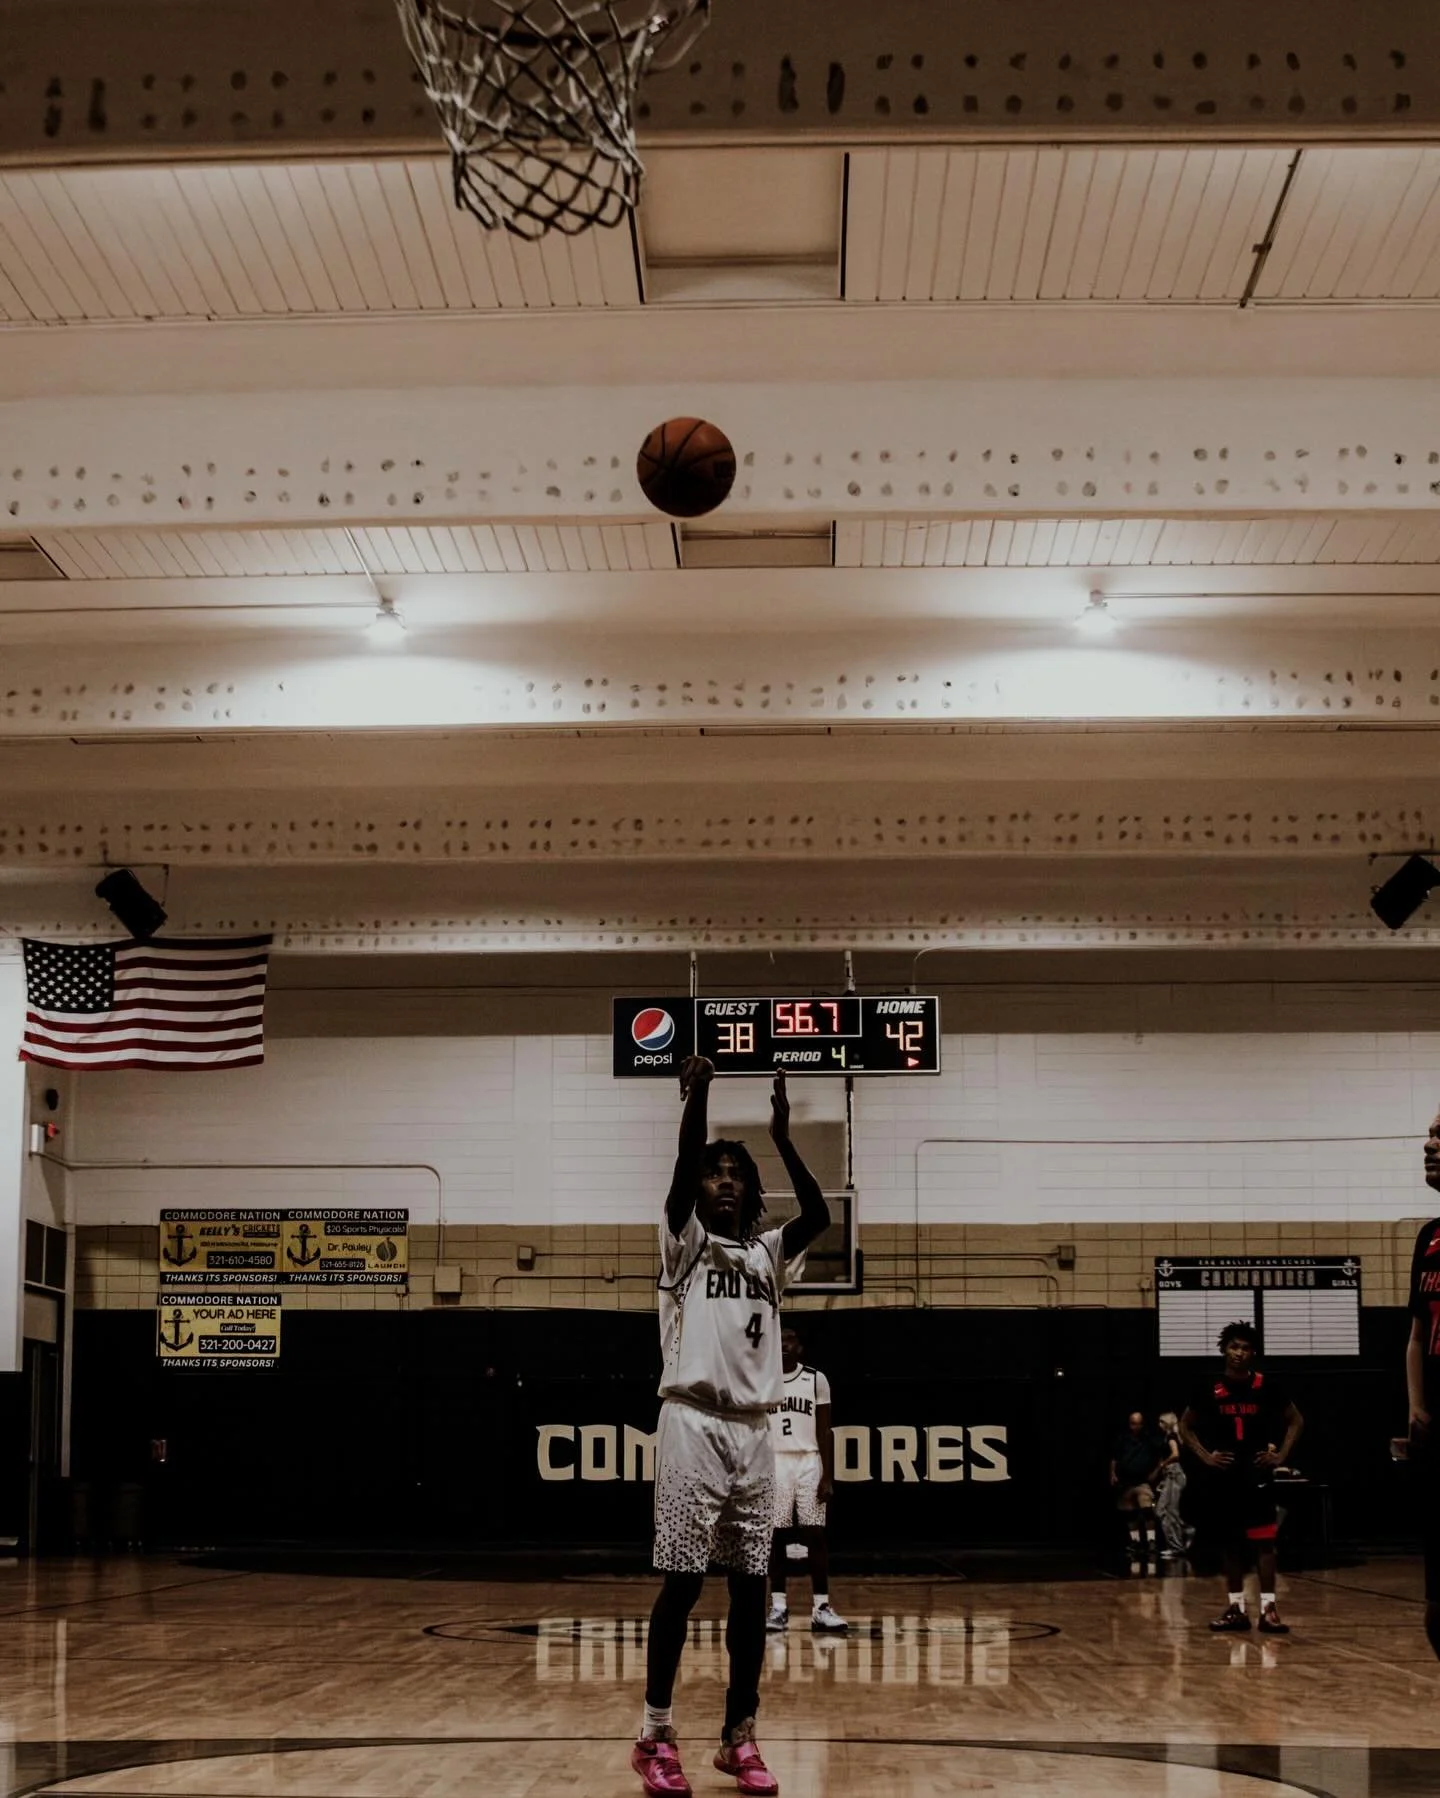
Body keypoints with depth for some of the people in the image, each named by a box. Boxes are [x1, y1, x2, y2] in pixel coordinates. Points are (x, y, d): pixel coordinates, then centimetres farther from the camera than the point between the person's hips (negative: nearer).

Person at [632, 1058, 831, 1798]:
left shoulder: (768, 1253, 15)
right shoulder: (685, 1244, 5)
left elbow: (819, 1214, -2)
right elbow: (679, 1176, -15)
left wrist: (781, 1133, -10)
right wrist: (694, 1102, -27)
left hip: (754, 1432, 4)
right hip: (694, 1425, -4)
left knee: (751, 1588, 4)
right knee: (681, 1582, -5)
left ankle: (739, 1738, 12)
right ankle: (656, 1737, 3)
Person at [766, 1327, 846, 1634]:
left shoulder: (816, 1380, 2)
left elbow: (825, 1432, 2)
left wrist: (828, 1477, -5)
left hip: (809, 1464, 0)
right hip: (773, 1464, 0)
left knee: (815, 1535, -4)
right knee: (776, 1536, 1)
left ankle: (821, 1609, -3)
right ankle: (778, 1607, 7)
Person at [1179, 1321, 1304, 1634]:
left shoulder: (1265, 1388, -3)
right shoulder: (1210, 1390, -1)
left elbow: (1296, 1421, 8)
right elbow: (1185, 1426, 10)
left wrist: (1281, 1455, -1)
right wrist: (1205, 1456, -1)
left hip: (1257, 1475, -2)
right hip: (1223, 1476, 2)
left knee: (1263, 1541, -6)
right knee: (1229, 1543, 8)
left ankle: (1268, 1609, -6)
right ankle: (1235, 1608, 15)